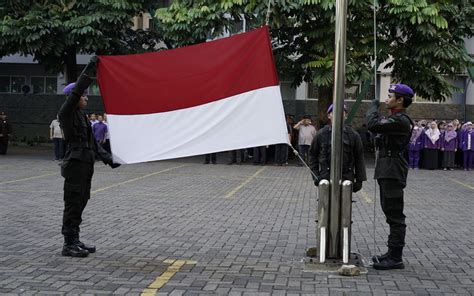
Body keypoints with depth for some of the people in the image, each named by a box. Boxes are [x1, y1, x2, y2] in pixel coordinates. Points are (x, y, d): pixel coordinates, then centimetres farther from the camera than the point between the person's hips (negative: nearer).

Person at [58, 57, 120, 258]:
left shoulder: (81, 115, 17)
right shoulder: (66, 113, -8)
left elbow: (92, 142, 19)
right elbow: (76, 91, -22)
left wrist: (107, 158, 12)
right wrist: (90, 68, -21)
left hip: (85, 164, 9)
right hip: (75, 164, -9)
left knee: (80, 203, 12)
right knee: (73, 204, -5)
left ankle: (75, 241, 20)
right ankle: (68, 245, 0)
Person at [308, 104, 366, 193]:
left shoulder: (353, 135, 5)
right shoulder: (321, 134, 4)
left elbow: (359, 158, 8)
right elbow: (312, 155, 12)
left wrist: (359, 180, 4)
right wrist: (315, 175, 4)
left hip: (346, 179, 0)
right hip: (325, 179, 0)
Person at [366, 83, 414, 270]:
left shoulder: (400, 120, -17)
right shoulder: (396, 119, 17)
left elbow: (373, 125, -25)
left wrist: (374, 107, -11)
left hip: (392, 172, -11)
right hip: (387, 172, 11)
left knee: (395, 215, -7)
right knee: (391, 213, 16)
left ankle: (395, 258, -3)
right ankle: (393, 253, 25)